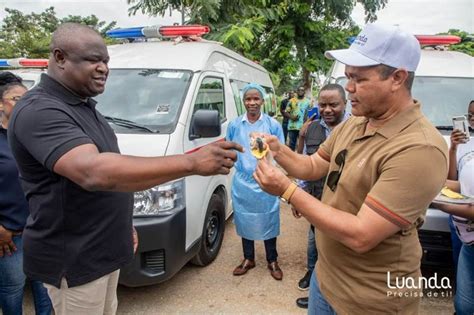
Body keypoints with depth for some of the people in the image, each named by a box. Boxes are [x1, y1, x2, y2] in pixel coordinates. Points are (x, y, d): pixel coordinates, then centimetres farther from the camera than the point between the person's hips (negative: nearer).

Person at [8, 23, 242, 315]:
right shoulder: (39, 111, -23)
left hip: (104, 248, 9)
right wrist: (191, 162, -42)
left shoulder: (84, 107, 9)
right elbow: (94, 173, -40)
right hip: (73, 258, -9)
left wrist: (124, 223, 18)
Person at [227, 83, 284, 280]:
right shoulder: (234, 125, 3)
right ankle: (248, 259, 33)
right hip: (242, 183, 2)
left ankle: (272, 261, 28)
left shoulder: (273, 124, -1)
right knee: (244, 221, 13)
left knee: (268, 221, 8)